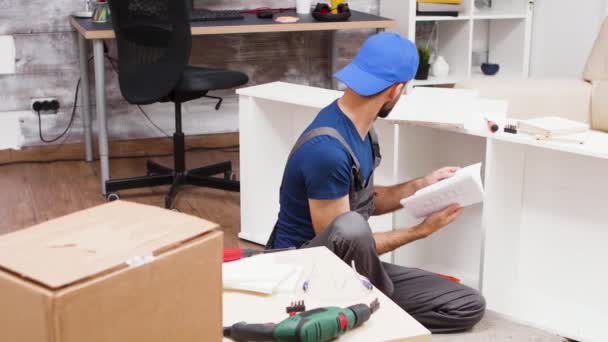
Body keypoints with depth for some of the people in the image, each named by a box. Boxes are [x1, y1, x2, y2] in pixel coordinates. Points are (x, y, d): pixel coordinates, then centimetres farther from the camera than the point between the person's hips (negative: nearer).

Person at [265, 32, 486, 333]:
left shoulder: (358, 125, 3)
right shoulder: (327, 149, -26)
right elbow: (339, 238, -22)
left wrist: (421, 186, 4)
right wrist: (422, 230, -15)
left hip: (353, 266, 8)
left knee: (469, 306, -1)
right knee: (349, 228, -42)